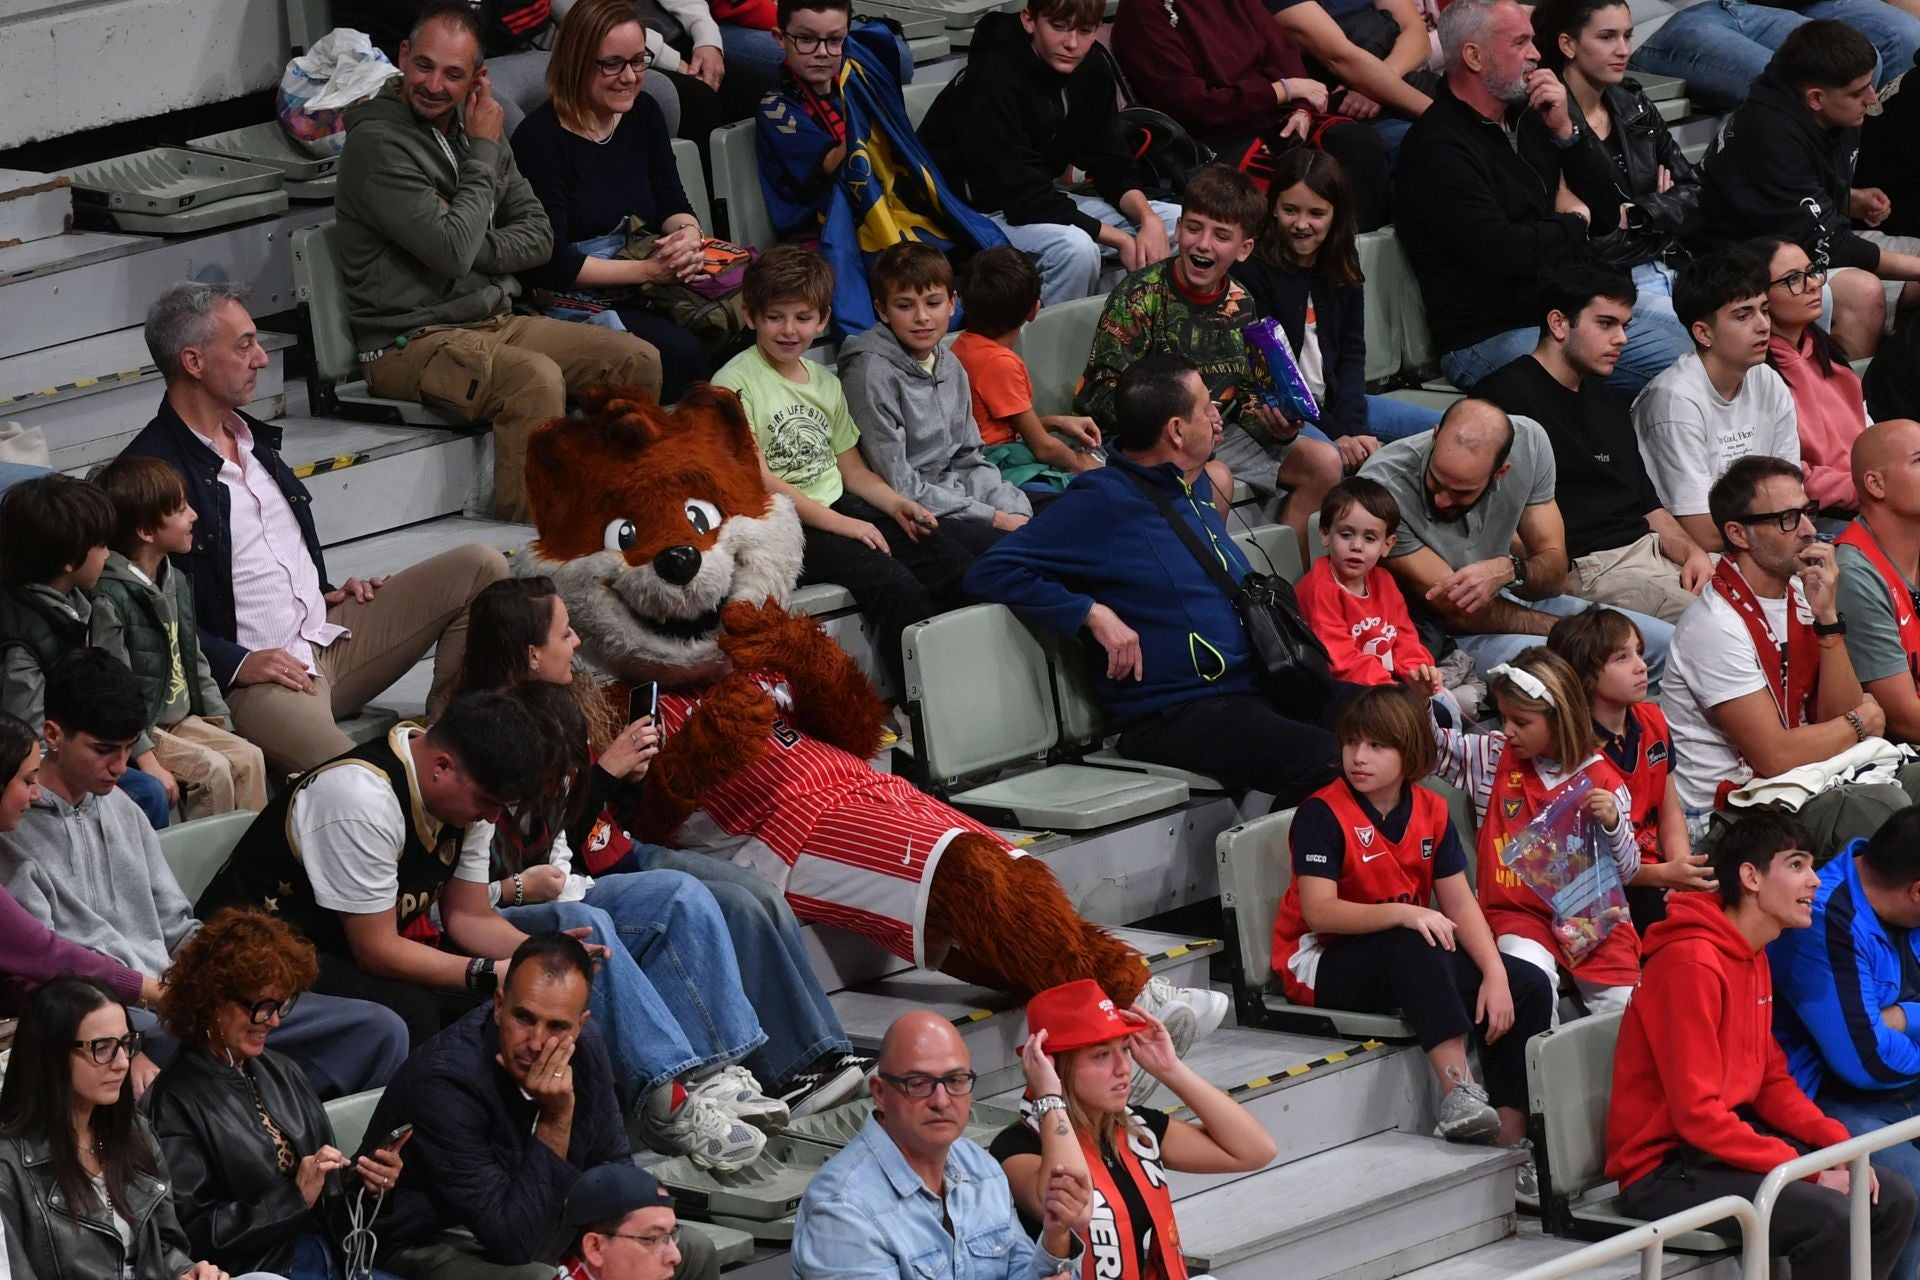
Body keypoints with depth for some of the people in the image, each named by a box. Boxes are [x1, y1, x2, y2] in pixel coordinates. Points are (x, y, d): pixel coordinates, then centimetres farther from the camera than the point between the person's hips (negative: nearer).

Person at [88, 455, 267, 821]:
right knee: (212, 770, -22)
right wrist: (147, 760, -25)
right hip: (138, 731, -8)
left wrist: (221, 726, 9)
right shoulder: (109, 596, -20)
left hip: (181, 720, 8)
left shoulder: (176, 582, 10)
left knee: (248, 757, -7)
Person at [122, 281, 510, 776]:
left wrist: (325, 594, 16)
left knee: (480, 567, 2)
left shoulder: (253, 439, 20)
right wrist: (236, 665, -20)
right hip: (249, 675, -10)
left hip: (328, 637, 10)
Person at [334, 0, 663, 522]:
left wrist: (469, 245, -10)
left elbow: (538, 237, 10)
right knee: (536, 378, -35)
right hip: (412, 340, -9)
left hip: (495, 320, 9)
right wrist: (483, 153, -11)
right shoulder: (377, 142, -15)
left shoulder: (473, 125, 11)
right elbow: (452, 252, -23)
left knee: (637, 360, 1)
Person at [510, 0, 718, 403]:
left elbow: (673, 205, 14)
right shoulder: (541, 139, -11)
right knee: (684, 353, -31)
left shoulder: (643, 115, 12)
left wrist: (688, 235, -12)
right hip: (574, 305, -7)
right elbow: (551, 263, -14)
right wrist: (648, 270, -16)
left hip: (645, 294, 7)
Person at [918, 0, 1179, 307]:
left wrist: (1148, 218, -18)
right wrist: (1120, 240, -25)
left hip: (1043, 203, 9)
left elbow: (1113, 166, 4)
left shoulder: (1091, 72, 0)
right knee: (1074, 247, -37)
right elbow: (1021, 196, -28)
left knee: (1180, 223, -1)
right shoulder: (994, 79, -25)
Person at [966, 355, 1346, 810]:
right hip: (1173, 715, -9)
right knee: (1324, 762, -31)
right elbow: (991, 572, -11)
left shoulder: (1196, 486, 19)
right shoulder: (1103, 502, -7)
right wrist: (1094, 614, -16)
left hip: (1254, 688, 9)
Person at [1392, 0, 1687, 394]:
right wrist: (1573, 222, -3)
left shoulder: (1524, 121, 15)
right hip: (1490, 339, -9)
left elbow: (1608, 214, 16)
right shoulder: (1436, 150, -13)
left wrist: (1566, 133, 1)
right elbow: (1502, 254, -23)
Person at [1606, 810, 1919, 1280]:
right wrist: (1807, 1172, -22)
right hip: (1666, 1168, -10)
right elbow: (1696, 1114, -24)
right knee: (1830, 1217, -28)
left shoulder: (1755, 958, 12)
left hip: (1729, 1139, 10)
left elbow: (1772, 1080, 15)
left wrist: (1836, 1142, -3)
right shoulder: (1693, 964, -20)